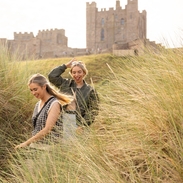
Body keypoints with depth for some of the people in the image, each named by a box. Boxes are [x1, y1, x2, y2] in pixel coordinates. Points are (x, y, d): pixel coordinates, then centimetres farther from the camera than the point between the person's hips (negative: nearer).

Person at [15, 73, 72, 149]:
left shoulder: (54, 104, -12)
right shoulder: (38, 104, 12)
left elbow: (47, 129, -19)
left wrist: (27, 142, -21)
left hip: (50, 146, -7)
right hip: (35, 145, 7)